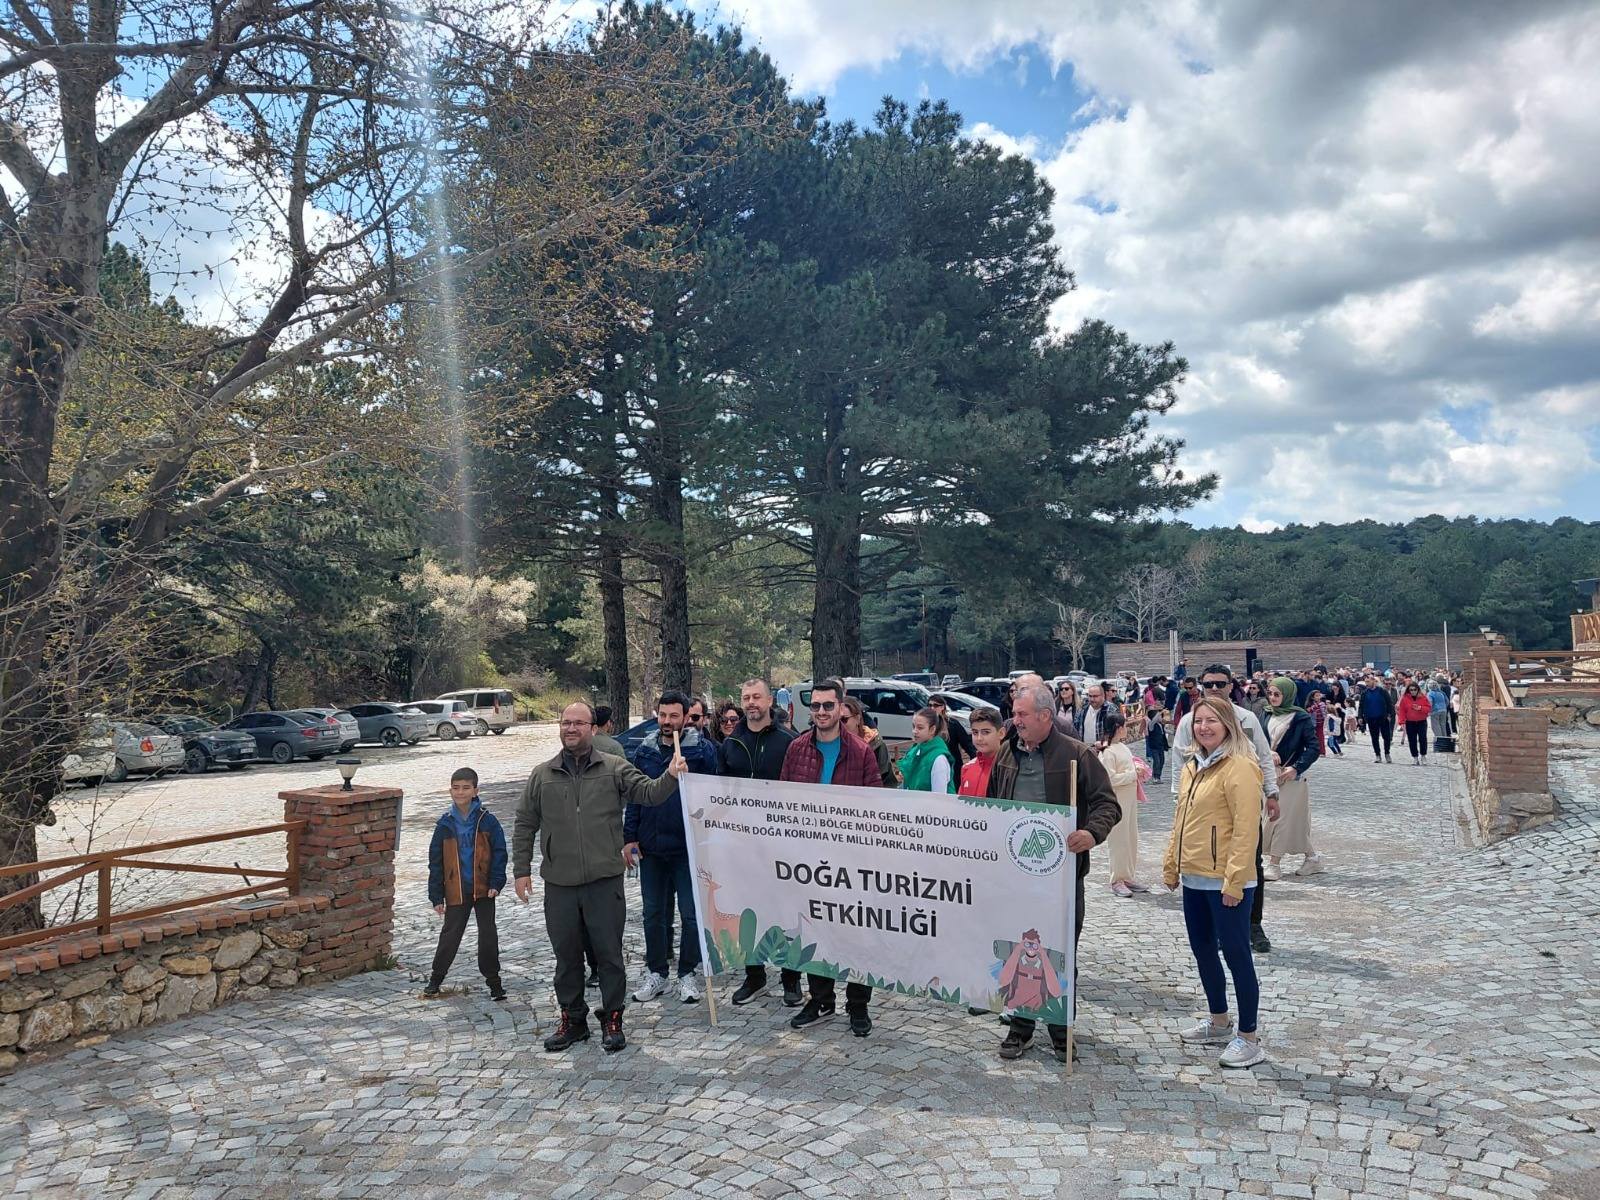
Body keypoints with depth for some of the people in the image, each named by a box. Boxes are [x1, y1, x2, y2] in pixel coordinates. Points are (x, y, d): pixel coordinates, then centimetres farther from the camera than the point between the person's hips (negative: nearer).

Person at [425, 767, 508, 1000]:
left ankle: (493, 980, 15)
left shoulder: (487, 820, -5)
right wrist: (436, 896, 2)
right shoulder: (445, 824, -1)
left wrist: (496, 883, -10)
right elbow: (435, 862, 4)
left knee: (488, 934, 3)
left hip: (483, 889, -1)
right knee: (450, 934, 10)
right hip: (456, 891, 1)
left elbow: (499, 852, -2)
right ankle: (436, 977, 28)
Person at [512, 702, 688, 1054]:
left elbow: (648, 793, -6)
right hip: (559, 884, 2)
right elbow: (524, 825, 11)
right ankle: (572, 1020, 26)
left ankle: (612, 1020, 19)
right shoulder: (542, 775, 7)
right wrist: (522, 870, 6)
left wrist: (671, 777, -26)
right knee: (566, 955, 11)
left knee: (609, 953, 5)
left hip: (605, 881, -2)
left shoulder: (614, 768, 2)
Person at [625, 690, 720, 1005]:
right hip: (651, 847, 4)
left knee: (691, 914, 5)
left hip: (689, 847, -3)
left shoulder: (703, 749, -6)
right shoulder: (643, 751, 5)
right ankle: (656, 971, 26)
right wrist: (630, 838, 3)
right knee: (653, 913, 13)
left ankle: (688, 973, 19)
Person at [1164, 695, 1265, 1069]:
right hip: (1194, 878, 9)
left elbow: (1246, 829, -19)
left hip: (1225, 881, -9)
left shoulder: (1239, 768, -15)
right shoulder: (1193, 765, 10)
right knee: (1202, 951, 18)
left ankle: (1248, 1038, 15)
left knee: (1236, 954, 2)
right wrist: (1171, 865, 15)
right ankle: (1220, 1023, 35)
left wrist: (1233, 881, -21)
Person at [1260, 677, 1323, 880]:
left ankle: (1274, 864, 0)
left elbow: (1313, 748, -10)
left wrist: (1296, 768, -19)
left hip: (1291, 775, -6)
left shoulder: (1300, 717, -8)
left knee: (1282, 818, -5)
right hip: (1269, 774, 6)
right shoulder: (1267, 715, 7)